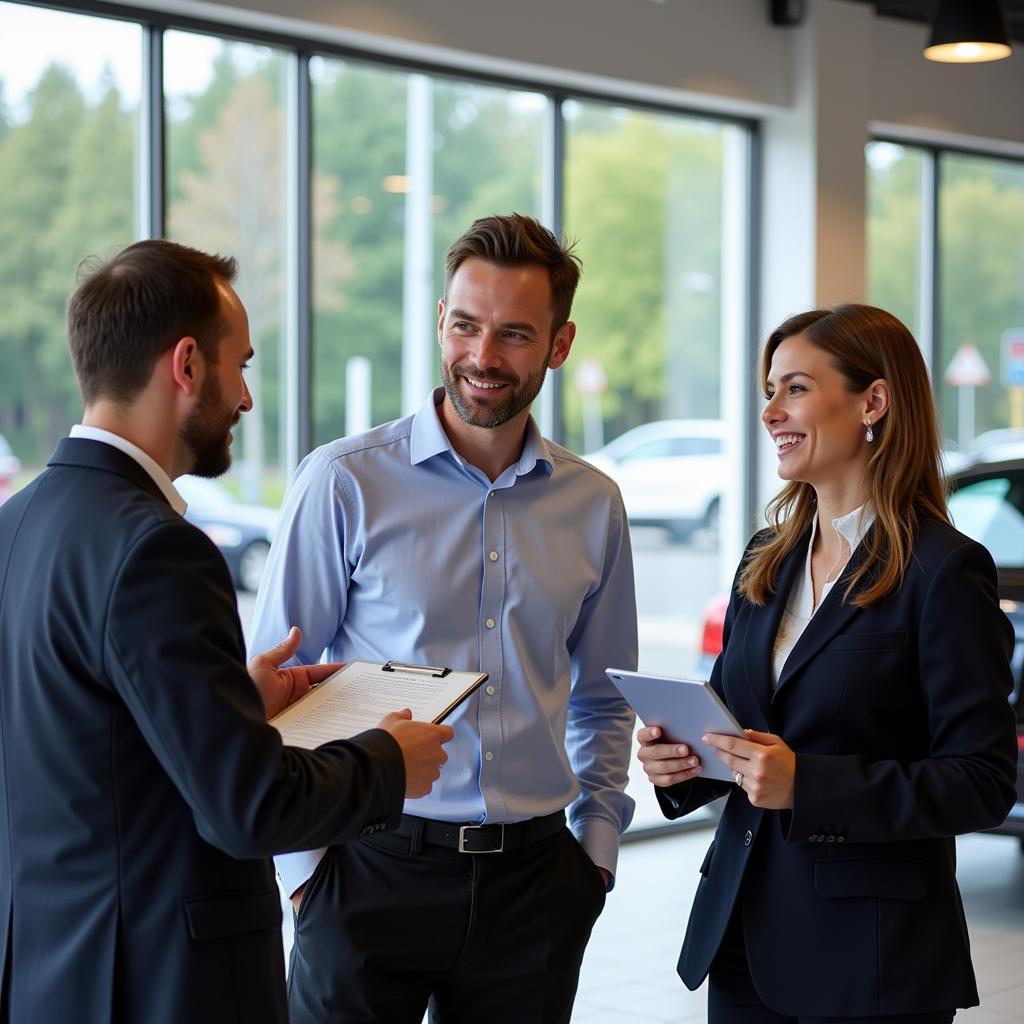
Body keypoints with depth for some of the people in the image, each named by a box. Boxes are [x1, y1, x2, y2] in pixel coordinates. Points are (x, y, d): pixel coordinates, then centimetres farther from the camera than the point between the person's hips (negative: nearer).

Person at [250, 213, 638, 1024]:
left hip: (535, 879, 3)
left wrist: (597, 846, 8)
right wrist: (303, 866, -6)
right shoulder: (345, 484, -6)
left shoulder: (594, 505, 6)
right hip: (374, 869, -3)